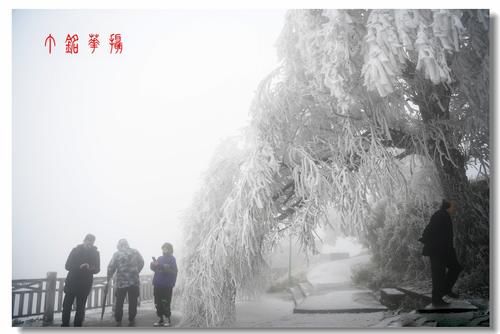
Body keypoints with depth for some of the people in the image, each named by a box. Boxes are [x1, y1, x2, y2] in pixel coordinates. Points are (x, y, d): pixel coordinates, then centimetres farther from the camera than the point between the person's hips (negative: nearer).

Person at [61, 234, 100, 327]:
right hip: (71, 282, 1)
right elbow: (68, 266, -5)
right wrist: (79, 267, -23)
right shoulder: (76, 250, 0)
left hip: (85, 284, -1)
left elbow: (97, 269, -2)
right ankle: (65, 325, 13)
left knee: (80, 307, 4)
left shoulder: (95, 253, 0)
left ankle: (77, 326, 13)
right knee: (66, 305, 2)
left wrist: (89, 268, -24)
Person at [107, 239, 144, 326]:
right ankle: (131, 320, 12)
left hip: (121, 282, 0)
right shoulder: (135, 252, 1)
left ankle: (118, 321, 12)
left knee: (119, 302, 10)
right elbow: (141, 263, 7)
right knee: (133, 302, 8)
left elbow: (111, 267, -4)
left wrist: (109, 278, 10)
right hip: (134, 281, 1)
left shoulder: (117, 254, -2)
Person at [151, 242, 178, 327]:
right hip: (157, 284, 6)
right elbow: (154, 268, 12)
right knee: (158, 304, 8)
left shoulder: (172, 259, -3)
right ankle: (161, 319, 19)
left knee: (165, 303, -4)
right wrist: (153, 265, -11)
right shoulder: (160, 258, 14)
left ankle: (167, 319, 9)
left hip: (167, 285, -5)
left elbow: (172, 271, -16)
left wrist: (159, 265, -22)